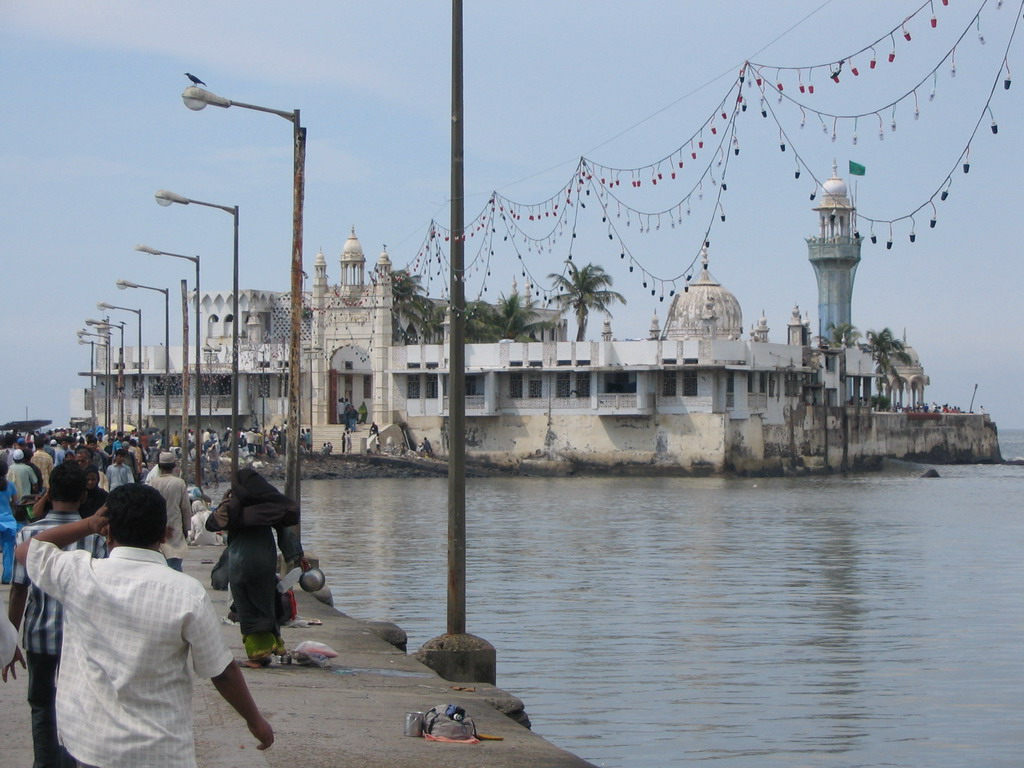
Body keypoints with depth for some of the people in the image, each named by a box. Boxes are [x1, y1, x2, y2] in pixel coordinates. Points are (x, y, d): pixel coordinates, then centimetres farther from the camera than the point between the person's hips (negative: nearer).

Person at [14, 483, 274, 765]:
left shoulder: (80, 575, -11)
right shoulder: (188, 594, -16)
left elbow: (25, 549, 9)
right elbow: (222, 673, -8)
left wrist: (89, 525, 8)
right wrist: (255, 720, 7)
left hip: (87, 743, 3)